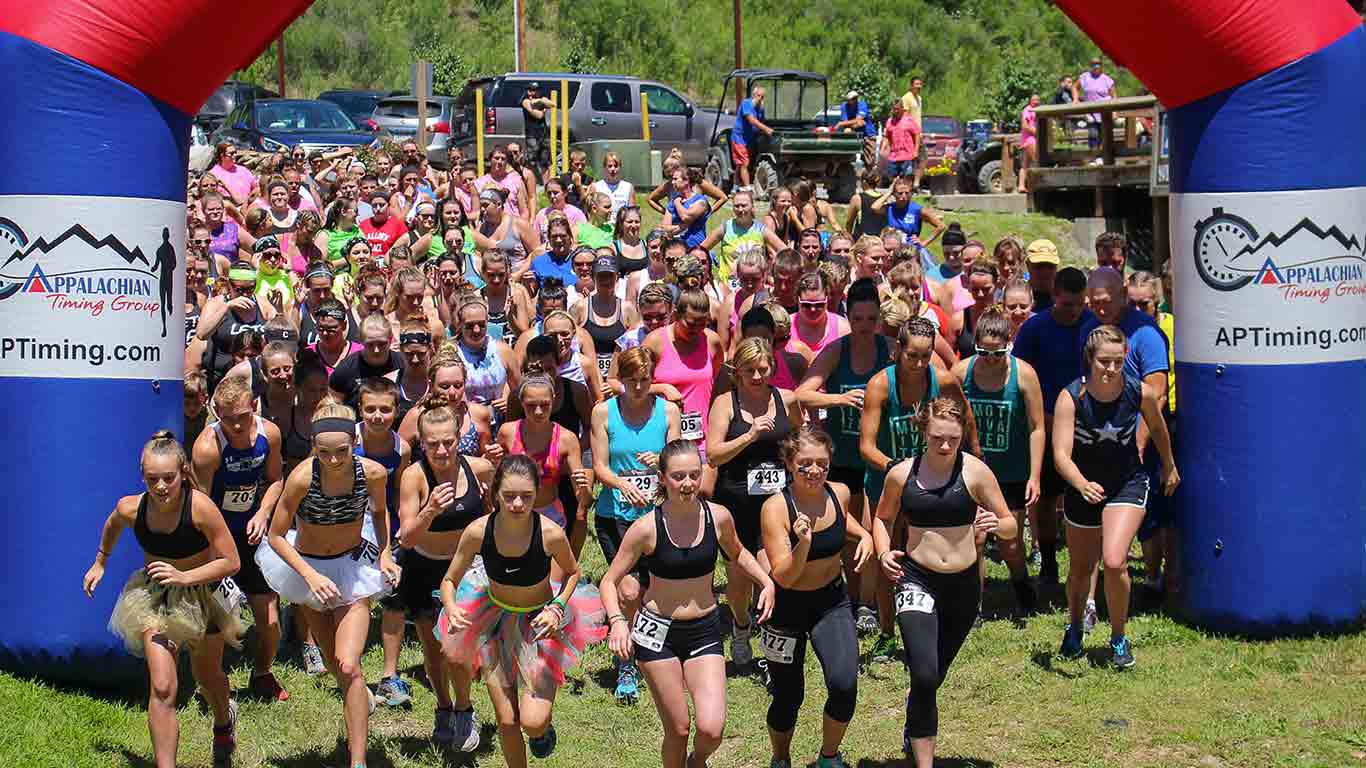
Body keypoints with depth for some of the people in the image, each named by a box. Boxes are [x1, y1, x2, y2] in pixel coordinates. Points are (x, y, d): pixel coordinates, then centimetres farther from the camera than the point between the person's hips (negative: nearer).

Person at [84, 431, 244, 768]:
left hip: (203, 592, -1)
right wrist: (100, 562, 20)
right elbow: (113, 525, 7)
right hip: (156, 597, 1)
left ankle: (224, 720, 60)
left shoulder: (200, 506, -31)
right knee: (162, 688, -17)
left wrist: (184, 577, -34)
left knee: (207, 675, 25)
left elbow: (231, 562, -24)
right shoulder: (131, 508, -20)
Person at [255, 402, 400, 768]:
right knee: (332, 660, 19)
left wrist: (385, 553, -8)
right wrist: (311, 576, -26)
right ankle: (360, 695, 55)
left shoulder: (371, 473, -21)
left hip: (354, 566, -1)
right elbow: (276, 536, -18)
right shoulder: (302, 477, -28)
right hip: (307, 565, 1)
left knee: (348, 666, -15)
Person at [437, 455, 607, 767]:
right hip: (495, 618, 2)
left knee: (533, 723, -13)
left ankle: (543, 726, 24)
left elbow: (572, 572, -3)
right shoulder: (478, 531, -22)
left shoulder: (551, 534, -26)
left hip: (540, 622, -2)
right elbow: (449, 581, -8)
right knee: (507, 721, 6)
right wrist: (452, 609, -28)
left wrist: (557, 608, -19)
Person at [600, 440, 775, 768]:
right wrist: (617, 621, -25)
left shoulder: (718, 517, -7)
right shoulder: (647, 528, -15)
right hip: (657, 631, -2)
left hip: (704, 630, 2)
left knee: (711, 729, -10)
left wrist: (766, 582, 2)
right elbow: (610, 581, -7)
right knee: (678, 730, 0)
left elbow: (737, 553, 17)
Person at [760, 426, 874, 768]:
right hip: (788, 608, -3)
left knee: (844, 685, -18)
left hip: (832, 602, 3)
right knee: (788, 698, 8)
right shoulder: (775, 508, -22)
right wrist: (803, 543, -40)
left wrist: (864, 535, -2)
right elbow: (783, 577, -23)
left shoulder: (839, 493, -8)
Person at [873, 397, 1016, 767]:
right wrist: (884, 551, -5)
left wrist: (996, 524, -25)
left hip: (963, 584, 1)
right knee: (924, 675, -20)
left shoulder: (975, 472, -7)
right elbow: (883, 518, 15)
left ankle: (913, 732, 48)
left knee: (934, 676, 18)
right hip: (916, 580, -1)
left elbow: (1011, 528, -2)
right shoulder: (902, 474, -3)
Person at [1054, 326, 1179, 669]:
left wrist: (1169, 467, 20)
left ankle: (1119, 638, 1)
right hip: (1083, 487, 1)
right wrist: (1082, 485, -48)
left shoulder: (1141, 392, -17)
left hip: (1128, 484, -1)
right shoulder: (1070, 397, -22)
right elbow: (1061, 454, -30)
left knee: (1114, 562, -21)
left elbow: (1157, 428, 5)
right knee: (1081, 569, 16)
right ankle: (1074, 628, 47)